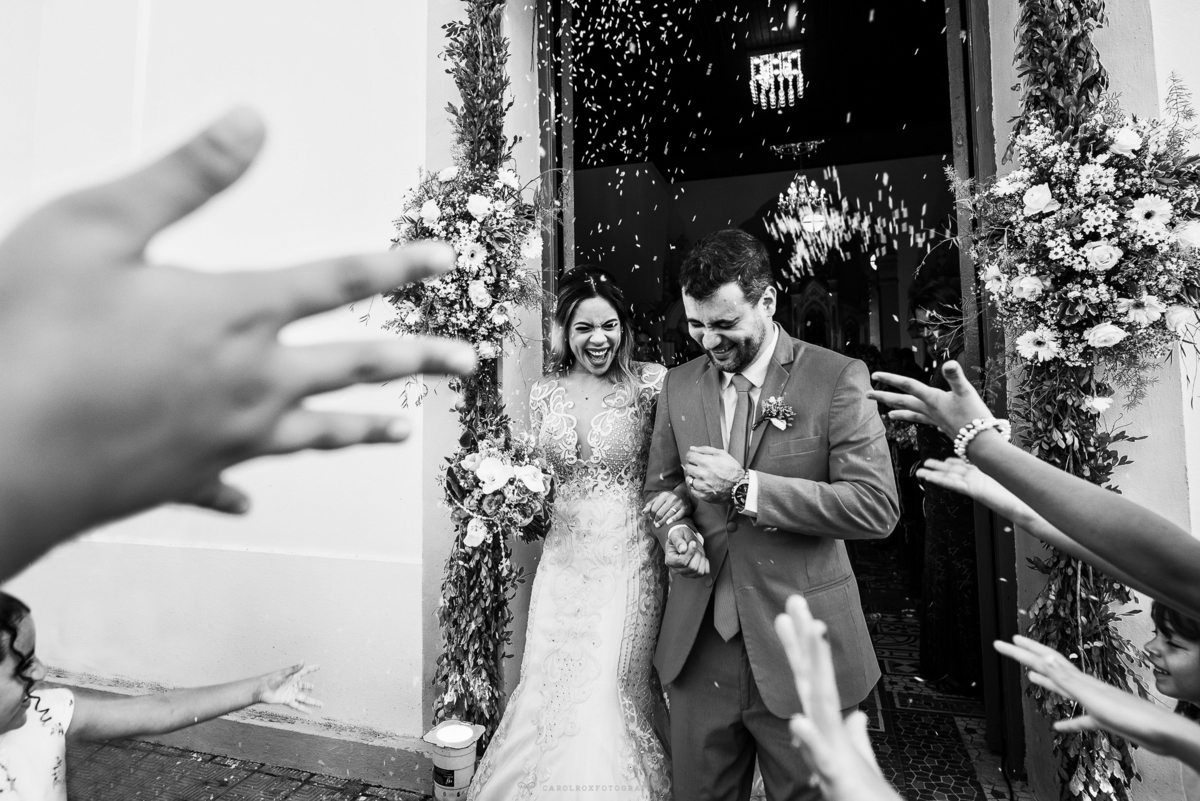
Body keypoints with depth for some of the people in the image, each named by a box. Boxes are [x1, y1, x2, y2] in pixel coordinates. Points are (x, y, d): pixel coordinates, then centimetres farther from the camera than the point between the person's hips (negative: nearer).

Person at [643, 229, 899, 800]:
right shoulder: (678, 385, 3)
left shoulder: (837, 378, -10)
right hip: (698, 646, 4)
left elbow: (876, 506, -17)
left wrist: (745, 487, -21)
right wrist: (674, 529, -9)